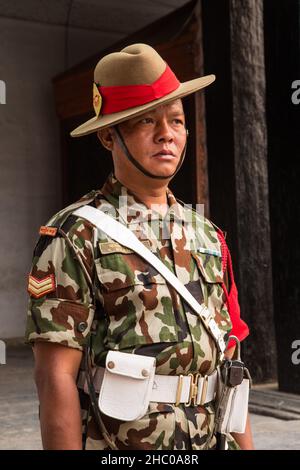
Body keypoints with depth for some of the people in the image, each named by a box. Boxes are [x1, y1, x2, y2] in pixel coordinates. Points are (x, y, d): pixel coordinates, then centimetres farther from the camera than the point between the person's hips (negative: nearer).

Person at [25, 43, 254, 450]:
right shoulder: (75, 234, -11)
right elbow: (56, 375, -15)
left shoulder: (206, 234, 8)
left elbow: (227, 362, 11)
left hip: (210, 438, 6)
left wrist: (245, 445, 8)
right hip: (113, 442, -5)